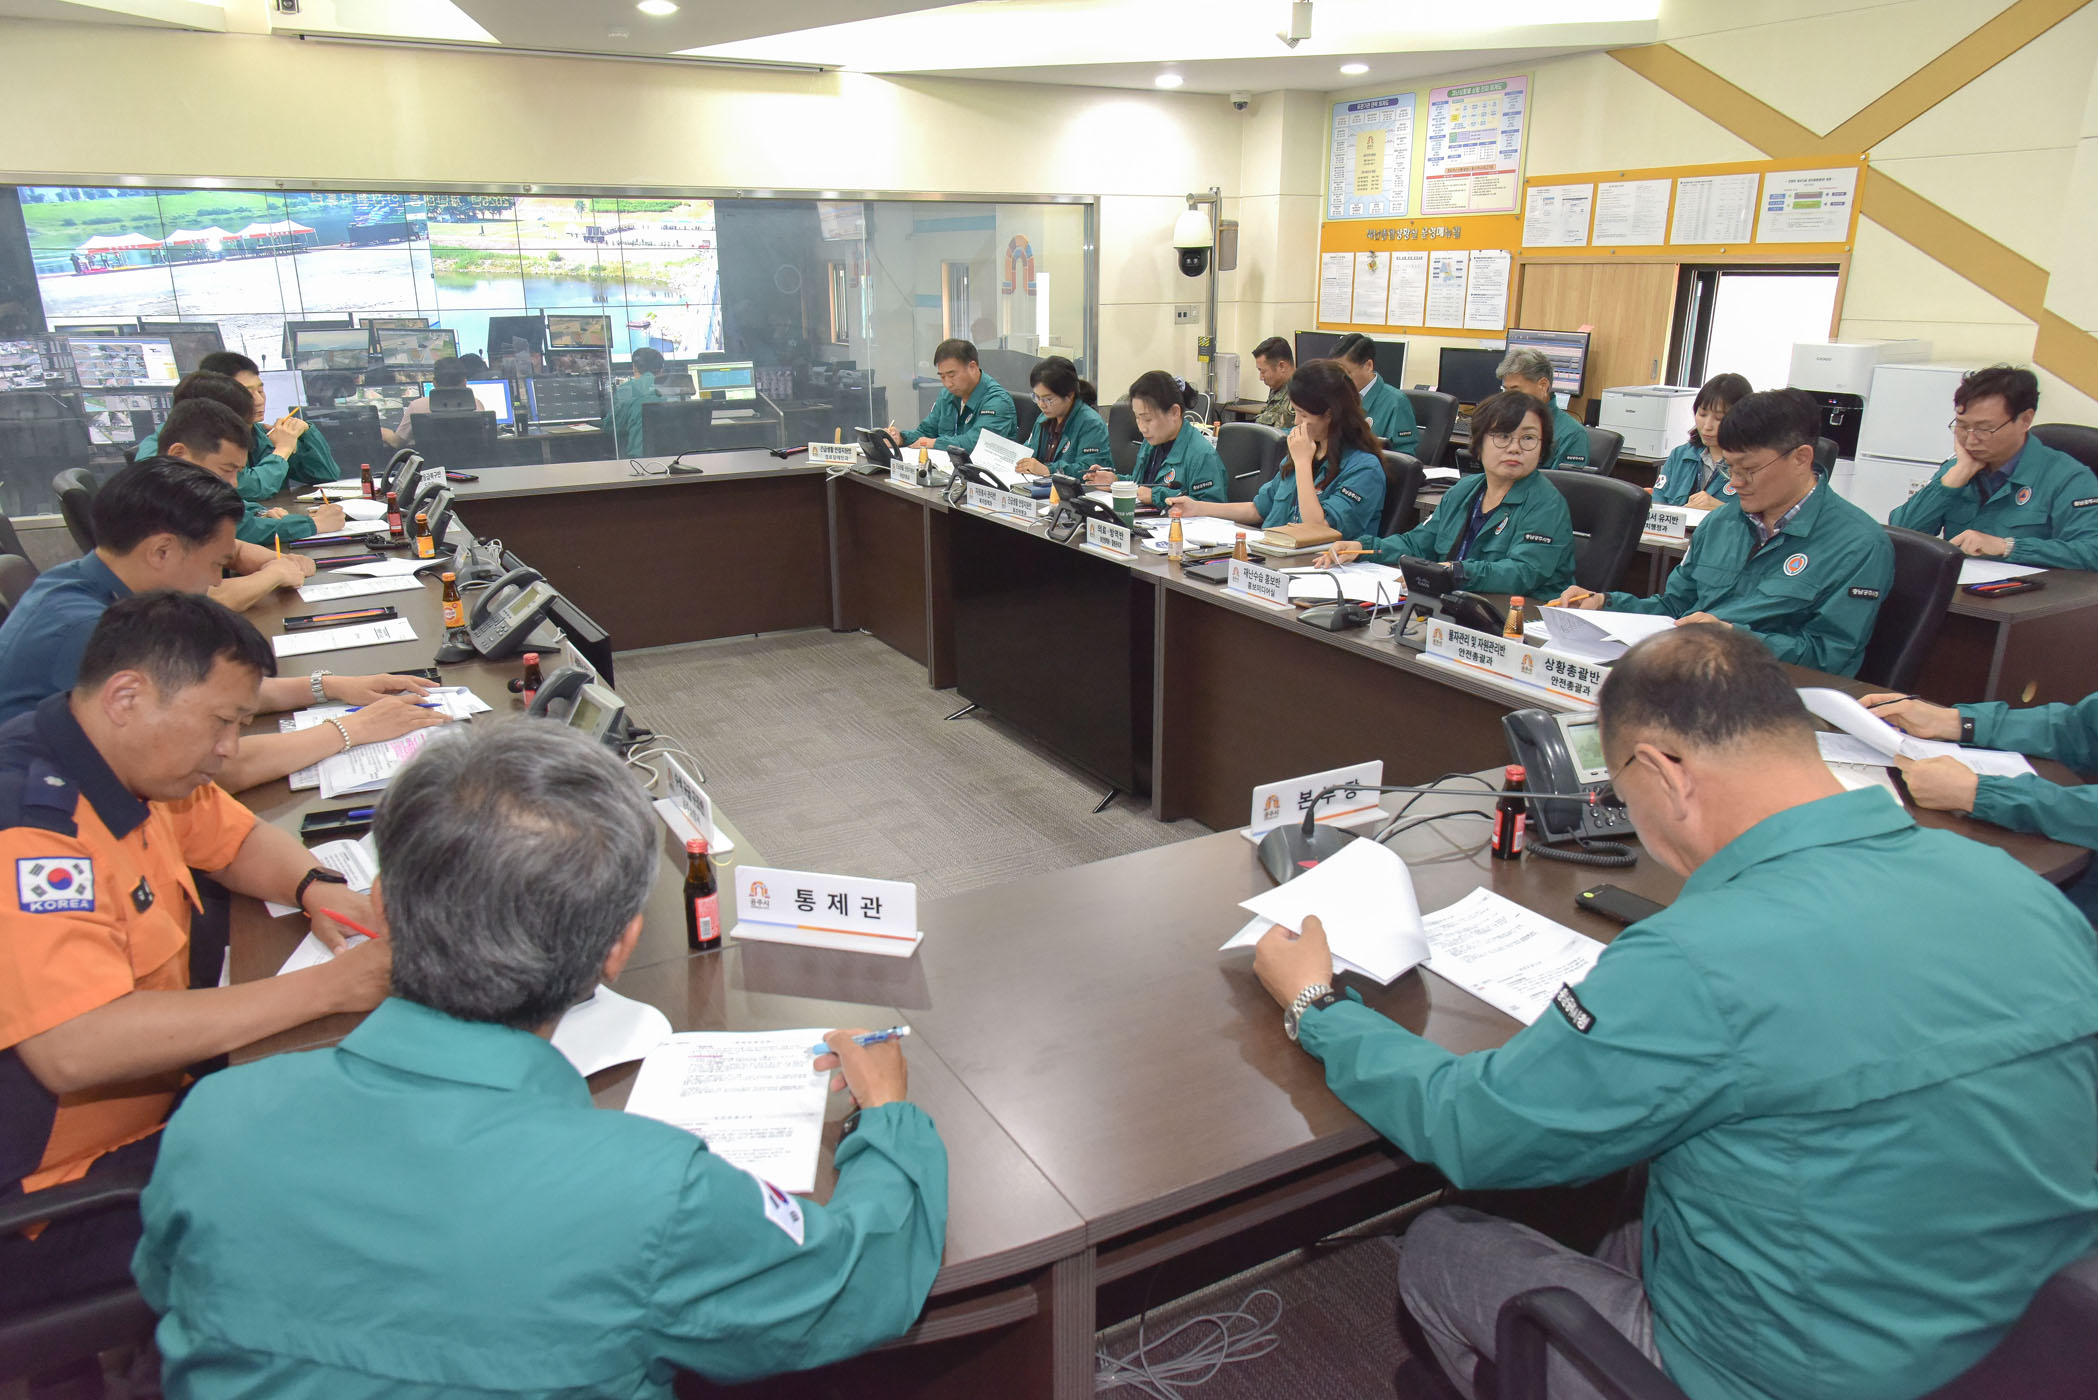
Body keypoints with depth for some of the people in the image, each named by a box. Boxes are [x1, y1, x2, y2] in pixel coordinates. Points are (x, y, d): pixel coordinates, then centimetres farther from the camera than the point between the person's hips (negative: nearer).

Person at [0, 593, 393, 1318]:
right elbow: (73, 1049, -37)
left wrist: (318, 889, -6)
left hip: (145, 1101, 9)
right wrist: (327, 987, -34)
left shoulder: (131, 762, 1)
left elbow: (242, 839, 17)